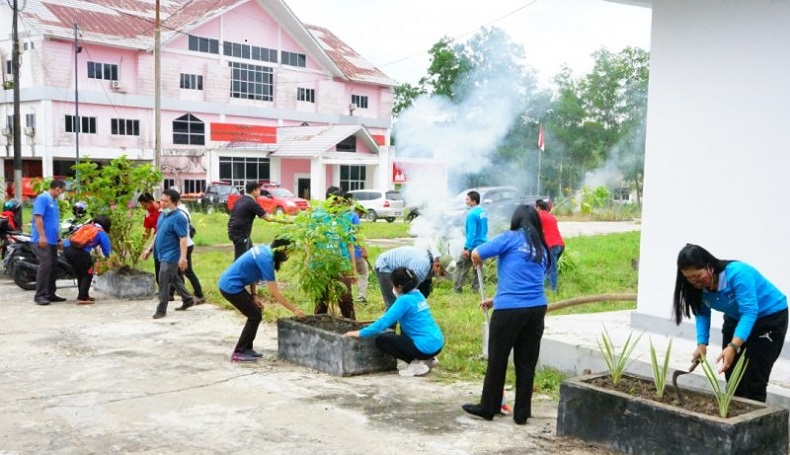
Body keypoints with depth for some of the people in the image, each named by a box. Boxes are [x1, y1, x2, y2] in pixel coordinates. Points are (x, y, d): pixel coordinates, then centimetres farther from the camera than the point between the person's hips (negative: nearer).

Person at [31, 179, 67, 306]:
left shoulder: (54, 201, 18)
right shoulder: (42, 198, -9)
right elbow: (37, 217, -17)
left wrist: (58, 239, 24)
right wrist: (42, 236, -23)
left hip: (52, 241, 9)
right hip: (42, 240, -9)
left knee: (52, 266, 10)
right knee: (45, 266, -13)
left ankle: (50, 293, 16)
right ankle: (40, 295, -10)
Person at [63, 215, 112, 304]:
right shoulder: (102, 234, 14)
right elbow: (107, 252, 11)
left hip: (66, 247, 6)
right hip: (79, 251, -6)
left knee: (80, 273, 23)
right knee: (88, 274, 11)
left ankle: (84, 295, 33)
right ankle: (82, 298, 5)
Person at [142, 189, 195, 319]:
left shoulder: (178, 218, -20)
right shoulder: (162, 215, 8)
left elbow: (183, 239, -23)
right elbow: (158, 234, 19)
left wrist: (183, 258, -28)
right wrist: (150, 249, 20)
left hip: (171, 256, -9)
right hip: (162, 254, 9)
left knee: (163, 283, -5)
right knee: (174, 279, 20)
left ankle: (161, 310, 4)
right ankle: (188, 299, 34)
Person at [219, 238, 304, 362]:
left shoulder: (263, 250, 4)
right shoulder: (265, 259, -22)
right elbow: (275, 293, -21)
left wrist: (253, 296, 4)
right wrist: (295, 310, -16)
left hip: (229, 283, 9)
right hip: (231, 287, -9)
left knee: (255, 312, 14)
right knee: (255, 316, -2)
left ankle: (246, 348, 21)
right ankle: (238, 353, 3)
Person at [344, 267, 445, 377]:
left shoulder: (405, 300, -15)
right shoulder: (418, 295, 10)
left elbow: (384, 322, -16)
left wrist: (360, 333, -10)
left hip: (427, 347, -9)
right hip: (437, 343, 9)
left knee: (381, 340, -2)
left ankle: (418, 364, -3)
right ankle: (425, 359, 16)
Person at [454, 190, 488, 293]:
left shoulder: (472, 214, -19)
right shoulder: (483, 212, 7)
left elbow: (472, 232, -23)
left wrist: (467, 248, -22)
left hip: (473, 245, -8)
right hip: (482, 244, 8)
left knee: (461, 266, 3)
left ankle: (457, 288, 5)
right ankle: (476, 288, 16)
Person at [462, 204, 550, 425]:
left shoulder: (511, 238, -2)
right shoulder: (541, 249, 16)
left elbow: (476, 254, -7)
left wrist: (477, 261, 17)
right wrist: (496, 300, 26)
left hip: (510, 310, -5)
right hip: (537, 309, 5)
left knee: (497, 360, 9)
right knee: (526, 362, 12)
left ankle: (487, 407, 21)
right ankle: (522, 413, 19)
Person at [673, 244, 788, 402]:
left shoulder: (737, 273, -35)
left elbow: (750, 312, -39)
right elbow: (702, 314, -6)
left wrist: (733, 346, -49)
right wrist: (702, 344, -21)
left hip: (770, 317, -7)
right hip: (736, 319, 7)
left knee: (754, 380, -11)